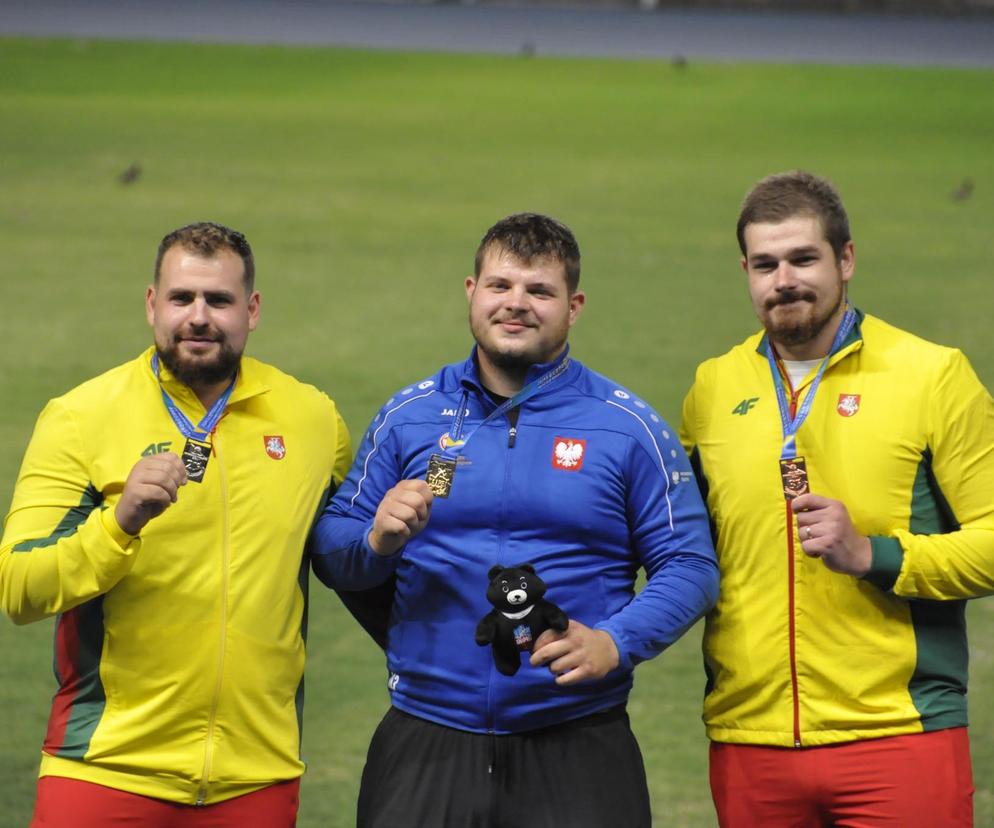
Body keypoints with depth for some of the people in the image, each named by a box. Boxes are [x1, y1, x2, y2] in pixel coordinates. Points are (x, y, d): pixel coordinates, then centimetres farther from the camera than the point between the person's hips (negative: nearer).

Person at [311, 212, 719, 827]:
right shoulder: (409, 416, 8)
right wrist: (376, 542, -12)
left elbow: (690, 567, 0)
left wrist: (615, 643, -16)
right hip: (425, 747, 2)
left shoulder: (629, 427, 2)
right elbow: (332, 552, 10)